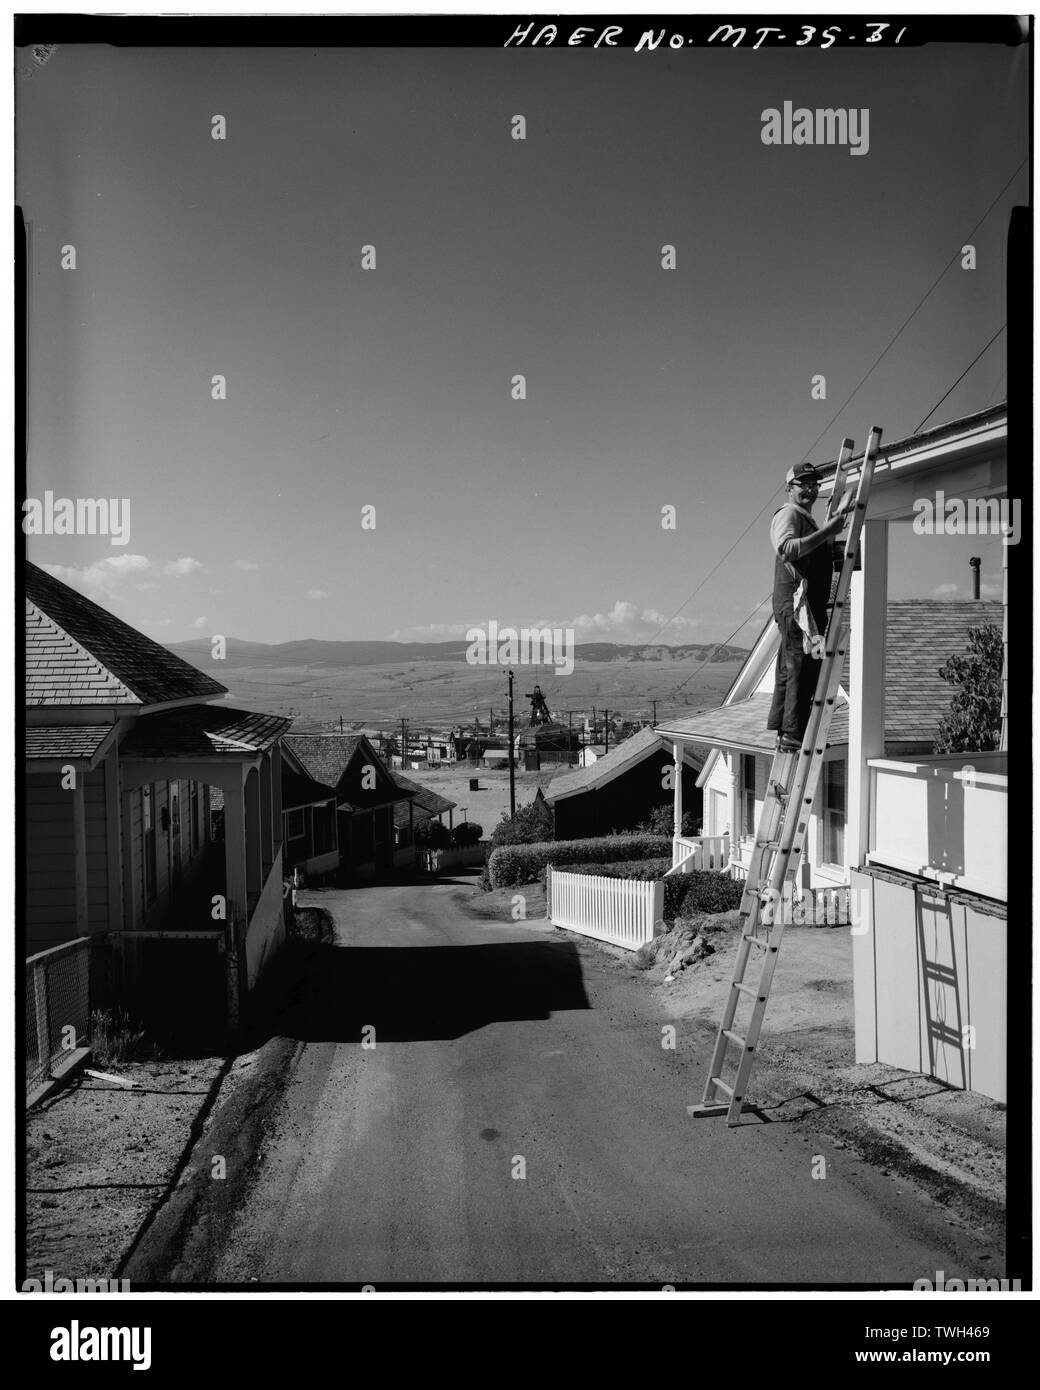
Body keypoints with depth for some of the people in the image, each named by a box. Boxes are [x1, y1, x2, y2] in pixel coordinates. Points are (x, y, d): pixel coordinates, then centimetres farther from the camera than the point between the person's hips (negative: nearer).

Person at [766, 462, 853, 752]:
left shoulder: (806, 519, 28)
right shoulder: (788, 514, -6)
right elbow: (786, 548, -24)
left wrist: (836, 517, 33)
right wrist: (826, 532, -27)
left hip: (809, 604, 11)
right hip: (795, 601, -11)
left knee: (790, 670, 12)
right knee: (802, 668, -14)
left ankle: (781, 732, 17)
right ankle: (793, 735, -15)